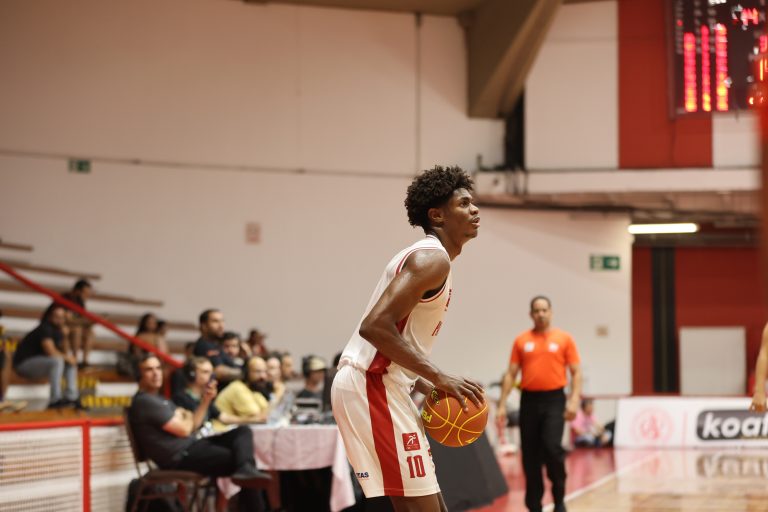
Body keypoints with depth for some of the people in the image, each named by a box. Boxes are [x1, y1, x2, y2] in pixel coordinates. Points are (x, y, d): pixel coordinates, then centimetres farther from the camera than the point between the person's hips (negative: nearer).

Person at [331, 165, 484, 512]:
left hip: (376, 384, 11)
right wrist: (440, 379, -21)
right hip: (371, 387, -11)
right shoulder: (433, 259, -13)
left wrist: (430, 388, 12)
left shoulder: (427, 258, 19)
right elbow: (376, 326, -25)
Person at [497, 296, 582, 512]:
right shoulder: (521, 340, 8)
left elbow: (576, 372, 2)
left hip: (553, 399, -2)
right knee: (530, 455, 3)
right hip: (529, 400, 2)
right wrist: (502, 404, 3)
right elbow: (511, 374, 9)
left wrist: (574, 400, -10)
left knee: (552, 447, -17)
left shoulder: (564, 339, 4)